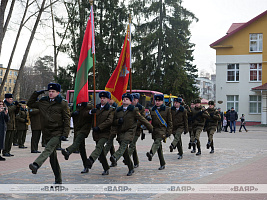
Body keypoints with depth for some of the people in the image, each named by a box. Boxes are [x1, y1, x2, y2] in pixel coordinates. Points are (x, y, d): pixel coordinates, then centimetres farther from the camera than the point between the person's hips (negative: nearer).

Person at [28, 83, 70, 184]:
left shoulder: (62, 103, -1)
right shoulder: (43, 102, 12)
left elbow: (67, 120, -3)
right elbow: (30, 104, 24)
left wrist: (65, 134, -11)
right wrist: (36, 93, 12)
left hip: (57, 132, -5)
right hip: (47, 133, 5)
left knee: (48, 149, -29)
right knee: (52, 157, 7)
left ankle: (36, 165, -50)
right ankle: (58, 180, 14)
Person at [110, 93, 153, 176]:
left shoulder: (134, 110, 2)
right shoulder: (118, 110, 15)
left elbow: (142, 119, 6)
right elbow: (114, 122, 21)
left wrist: (151, 128, 7)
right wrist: (118, 121, -3)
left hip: (130, 131, -4)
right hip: (120, 132, 5)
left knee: (124, 144, -30)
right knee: (125, 151, 2)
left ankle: (115, 157, -54)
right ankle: (131, 169, 13)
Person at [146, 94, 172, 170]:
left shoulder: (167, 109, 5)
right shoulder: (152, 110, 15)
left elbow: (170, 122, 4)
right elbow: (150, 121, 19)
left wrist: (168, 132, -4)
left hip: (162, 129, -4)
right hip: (154, 130, 4)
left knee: (157, 141, -30)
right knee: (159, 147, 5)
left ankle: (151, 154, -53)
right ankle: (162, 164, 13)